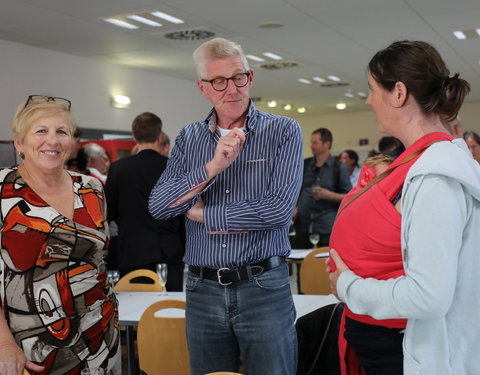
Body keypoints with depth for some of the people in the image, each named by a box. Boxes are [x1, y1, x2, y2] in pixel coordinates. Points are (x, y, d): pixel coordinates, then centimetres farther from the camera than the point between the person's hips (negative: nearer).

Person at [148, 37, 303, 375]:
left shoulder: (284, 131, -3)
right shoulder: (189, 138, 7)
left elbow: (279, 209, -16)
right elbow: (157, 206, -4)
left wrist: (201, 213, -6)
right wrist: (213, 166, -17)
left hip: (263, 288, -3)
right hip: (203, 291, 3)